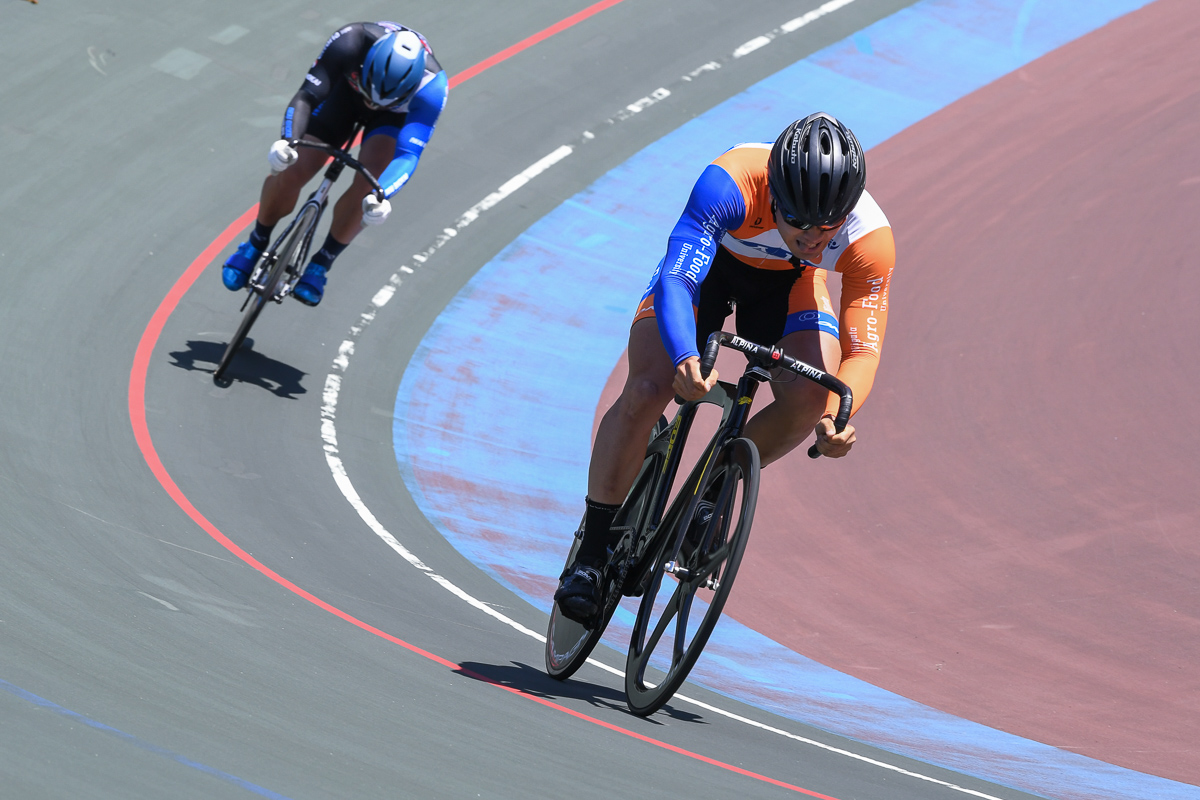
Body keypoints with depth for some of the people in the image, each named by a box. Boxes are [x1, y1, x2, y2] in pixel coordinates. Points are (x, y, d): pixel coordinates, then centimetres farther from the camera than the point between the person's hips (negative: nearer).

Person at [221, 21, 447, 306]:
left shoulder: (431, 86, -42)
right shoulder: (349, 43, -40)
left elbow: (408, 155, -44)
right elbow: (306, 96, -37)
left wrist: (379, 196, -62)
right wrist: (288, 140, -56)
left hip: (398, 111, -1)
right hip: (345, 89, 1)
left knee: (367, 185, -25)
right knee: (290, 171, -13)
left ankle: (320, 265, -2)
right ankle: (256, 245, 15)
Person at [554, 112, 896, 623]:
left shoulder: (870, 240, -34)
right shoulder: (732, 185, -42)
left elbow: (862, 350, -27)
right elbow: (675, 278, -48)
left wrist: (837, 416, -48)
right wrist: (685, 358, -68)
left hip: (787, 283, 2)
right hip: (707, 260, -2)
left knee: (810, 400, -24)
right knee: (646, 392, -22)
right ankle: (593, 551, -5)